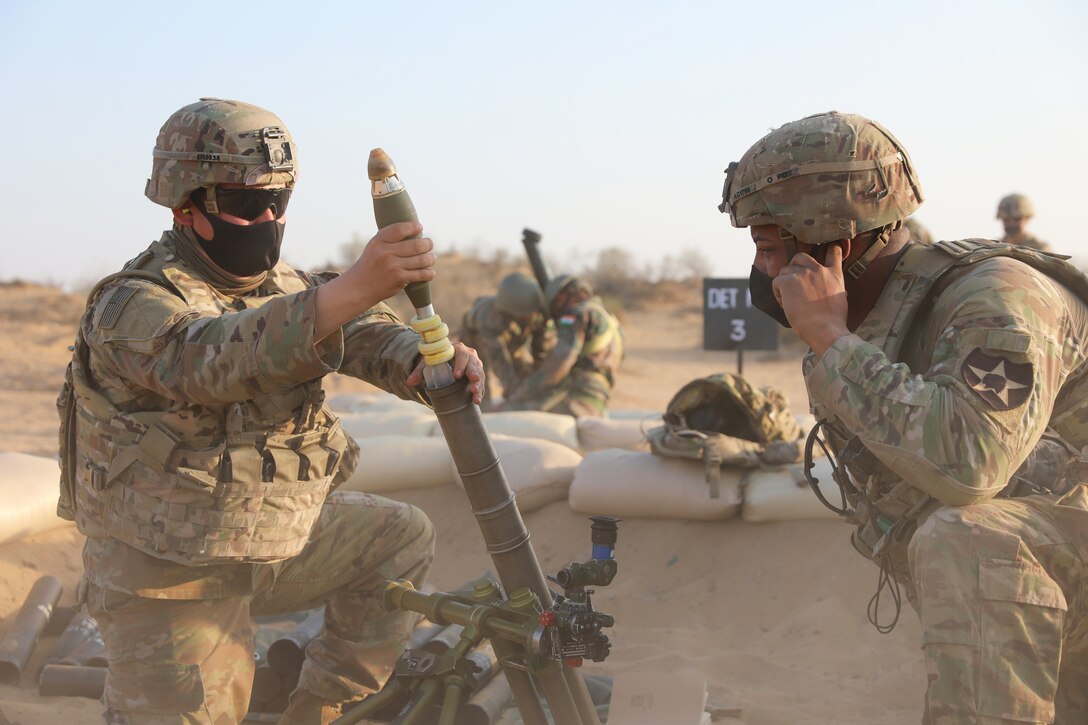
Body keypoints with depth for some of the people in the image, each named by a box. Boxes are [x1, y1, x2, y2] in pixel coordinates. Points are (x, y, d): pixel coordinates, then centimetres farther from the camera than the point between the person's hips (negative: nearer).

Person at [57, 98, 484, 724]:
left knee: (403, 539, 7)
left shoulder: (284, 287, 5)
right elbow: (215, 357, -40)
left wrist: (425, 359, -37)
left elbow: (359, 334, -11)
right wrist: (355, 287, -54)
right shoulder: (134, 306, -20)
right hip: (169, 577, -7)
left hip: (277, 538, 7)